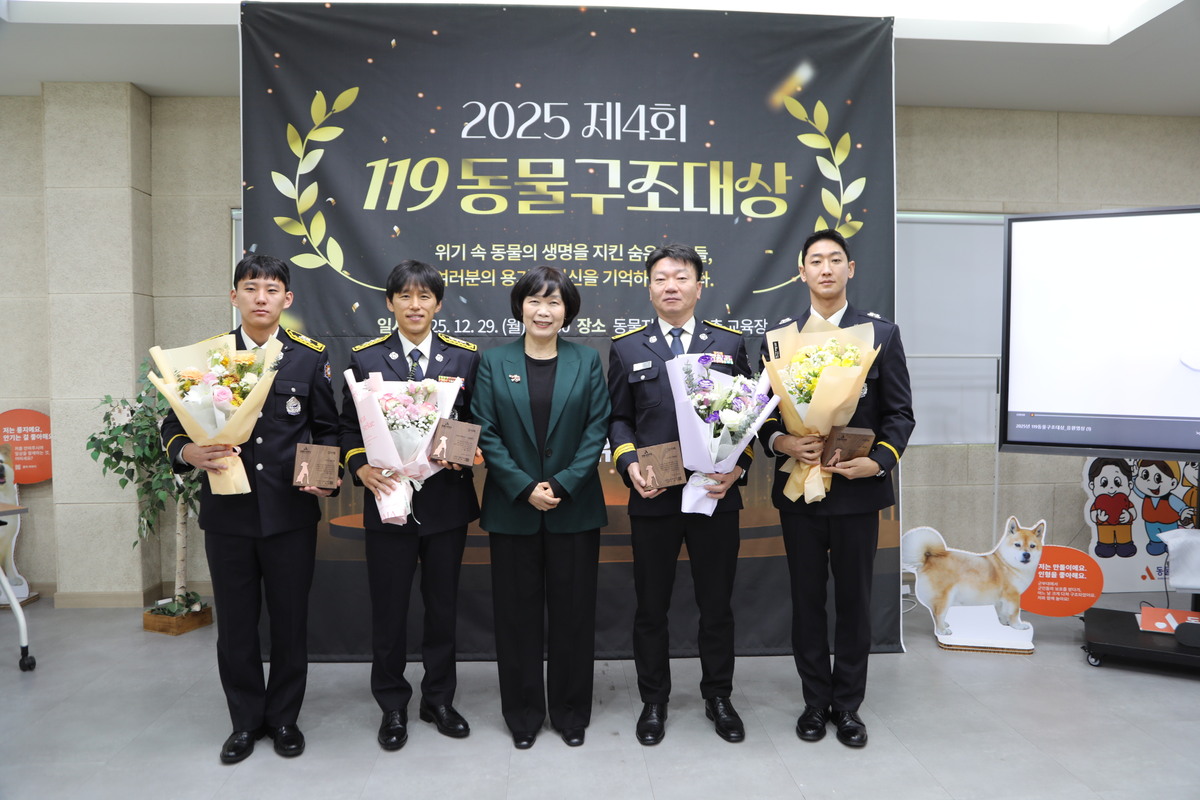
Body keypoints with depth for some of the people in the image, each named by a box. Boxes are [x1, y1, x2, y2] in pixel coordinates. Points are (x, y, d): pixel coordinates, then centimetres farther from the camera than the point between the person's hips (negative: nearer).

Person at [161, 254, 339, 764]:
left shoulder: (310, 357, 2)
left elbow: (328, 429, 6)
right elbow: (173, 426, 4)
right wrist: (189, 453, -17)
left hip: (291, 512, -1)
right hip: (228, 512, 1)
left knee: (290, 621, 10)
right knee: (235, 623, 12)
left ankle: (284, 717, 30)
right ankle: (246, 719, 31)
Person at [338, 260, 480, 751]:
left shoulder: (465, 357, 3)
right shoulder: (365, 358, 2)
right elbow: (348, 426, 3)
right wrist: (360, 467, -14)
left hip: (446, 501, 1)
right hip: (388, 500, 0)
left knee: (443, 605, 13)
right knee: (388, 609, 9)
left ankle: (438, 698, 32)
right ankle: (392, 706, 28)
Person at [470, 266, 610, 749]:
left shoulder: (587, 361, 4)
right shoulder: (494, 363, 3)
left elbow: (597, 428, -2)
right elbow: (485, 433, -3)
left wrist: (563, 484, -13)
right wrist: (525, 488, -13)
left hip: (575, 508, 0)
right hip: (512, 508, 0)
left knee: (573, 611, 8)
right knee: (518, 612, 8)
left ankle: (571, 713, 25)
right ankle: (523, 714, 25)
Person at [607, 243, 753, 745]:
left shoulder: (730, 344, 7)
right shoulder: (627, 347, 7)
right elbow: (617, 418, 7)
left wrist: (738, 466, -10)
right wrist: (628, 463, -11)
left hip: (717, 496, 1)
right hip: (653, 497, 0)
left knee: (716, 605, 12)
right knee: (651, 607, 11)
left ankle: (718, 698, 31)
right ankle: (653, 701, 29)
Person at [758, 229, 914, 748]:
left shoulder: (881, 333, 1)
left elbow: (900, 413, 0)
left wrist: (879, 461, -16)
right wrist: (781, 443, -16)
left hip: (858, 489, -1)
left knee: (854, 599, 9)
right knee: (807, 599, 11)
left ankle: (848, 704, 26)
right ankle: (815, 700, 27)